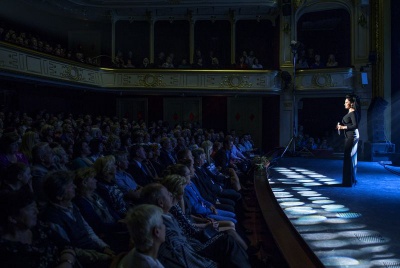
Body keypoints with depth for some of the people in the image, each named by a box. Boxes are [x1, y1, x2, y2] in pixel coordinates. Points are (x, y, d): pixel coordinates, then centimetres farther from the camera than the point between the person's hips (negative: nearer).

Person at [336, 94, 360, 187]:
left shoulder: (353, 113, -13)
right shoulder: (349, 112, 16)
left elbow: (355, 125, -21)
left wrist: (343, 127, -18)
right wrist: (340, 126, 6)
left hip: (352, 136, -10)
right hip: (348, 136, 10)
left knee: (349, 157, -8)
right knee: (350, 157, 14)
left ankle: (349, 181, -3)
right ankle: (352, 179, 23)